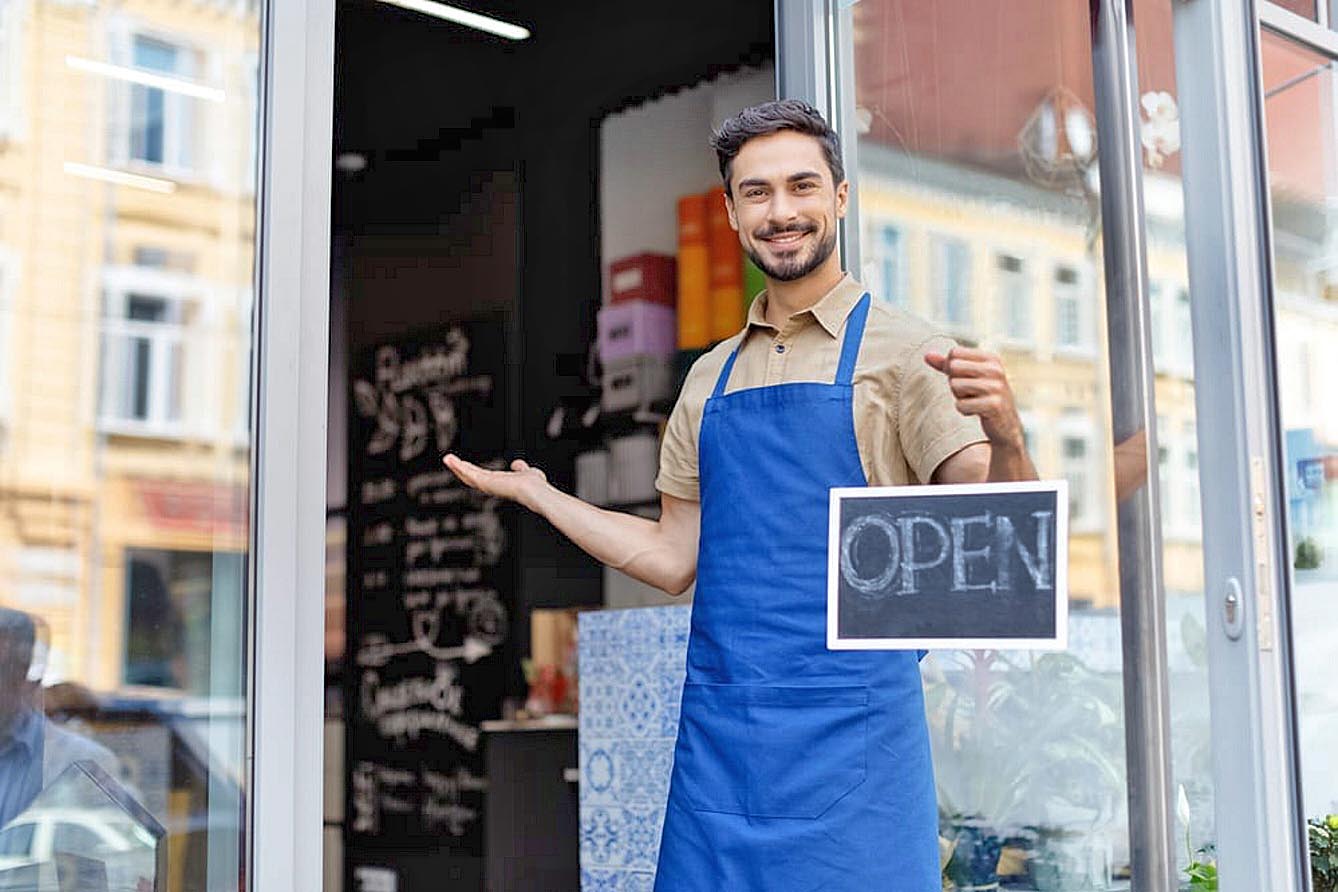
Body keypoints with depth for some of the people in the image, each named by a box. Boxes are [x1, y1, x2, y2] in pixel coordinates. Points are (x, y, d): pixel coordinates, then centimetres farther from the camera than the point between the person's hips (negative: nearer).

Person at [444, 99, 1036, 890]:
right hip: (718, 728, 5)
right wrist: (536, 493, 15)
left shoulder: (901, 350, -2)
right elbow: (674, 558, 15)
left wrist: (1005, 436, -27)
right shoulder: (710, 379, 14)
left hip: (851, 730, -4)